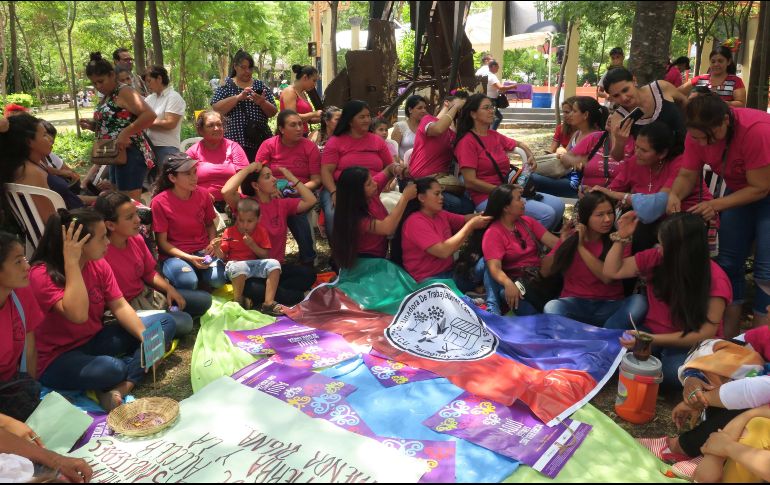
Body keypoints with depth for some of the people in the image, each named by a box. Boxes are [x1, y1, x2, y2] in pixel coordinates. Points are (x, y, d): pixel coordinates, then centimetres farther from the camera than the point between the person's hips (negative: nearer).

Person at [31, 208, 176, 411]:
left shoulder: (98, 264, -2)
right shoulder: (42, 274, -22)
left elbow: (119, 306, -4)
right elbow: (78, 315, -35)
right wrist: (71, 262, -34)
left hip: (95, 340, 8)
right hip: (59, 358, -7)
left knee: (165, 323, -5)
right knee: (111, 369, -38)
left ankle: (120, 388, -24)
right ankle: (139, 364, 1)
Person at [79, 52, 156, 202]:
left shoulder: (124, 92, -10)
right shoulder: (106, 98, 17)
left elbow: (150, 115, -24)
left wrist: (125, 133, -25)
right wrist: (91, 125, 9)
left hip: (130, 154, -10)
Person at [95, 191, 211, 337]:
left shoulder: (137, 239, -4)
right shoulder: (102, 254, -29)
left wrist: (169, 289, -4)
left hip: (147, 293, 8)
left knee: (204, 300, 9)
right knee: (184, 323, -24)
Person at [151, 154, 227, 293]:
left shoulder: (203, 194, -1)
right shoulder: (159, 202, -11)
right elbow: (162, 242, -7)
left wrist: (213, 243, -8)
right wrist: (188, 258, -19)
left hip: (202, 250, 3)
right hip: (175, 254, -3)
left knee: (217, 279, -26)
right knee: (188, 283, -32)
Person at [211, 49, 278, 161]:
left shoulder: (260, 85, 12)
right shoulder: (226, 85, 6)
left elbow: (273, 113, 8)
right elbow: (216, 109, -7)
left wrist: (262, 103, -12)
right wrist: (238, 97, -17)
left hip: (261, 141, 2)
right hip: (236, 141, -2)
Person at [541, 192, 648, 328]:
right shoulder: (571, 237, 6)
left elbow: (608, 276, -14)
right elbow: (545, 272, 2)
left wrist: (581, 247, -13)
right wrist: (564, 243, -10)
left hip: (609, 306, 0)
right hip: (575, 303, 0)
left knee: (639, 302, -31)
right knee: (551, 308, -33)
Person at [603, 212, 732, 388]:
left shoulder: (715, 280, -17)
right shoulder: (656, 258, -6)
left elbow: (705, 334, -21)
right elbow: (612, 271, 5)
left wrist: (653, 340, -31)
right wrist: (622, 237, -9)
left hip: (692, 345, -3)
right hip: (653, 332, 3)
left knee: (674, 373, -37)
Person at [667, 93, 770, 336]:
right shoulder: (698, 133, -19)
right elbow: (687, 175, -12)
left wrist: (716, 204, -36)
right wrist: (674, 195, -32)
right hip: (738, 189, 6)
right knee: (729, 262, 4)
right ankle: (728, 334, 16)